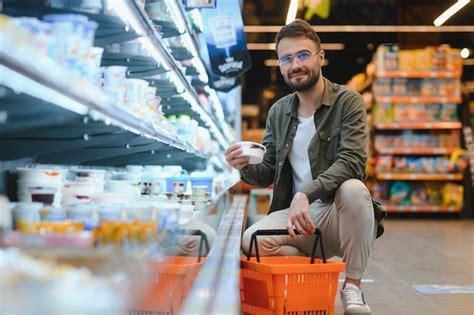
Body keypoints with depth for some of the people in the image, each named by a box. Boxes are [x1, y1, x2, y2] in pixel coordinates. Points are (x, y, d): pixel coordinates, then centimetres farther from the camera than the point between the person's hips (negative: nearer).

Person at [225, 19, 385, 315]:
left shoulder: (348, 102, -6)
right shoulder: (278, 112, 9)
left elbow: (351, 161, -21)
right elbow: (267, 173, 11)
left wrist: (305, 193, -35)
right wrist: (247, 166, -14)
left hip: (340, 213, -3)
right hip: (296, 213, 3)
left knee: (354, 188, -36)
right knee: (252, 240, -26)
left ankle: (353, 286, -16)